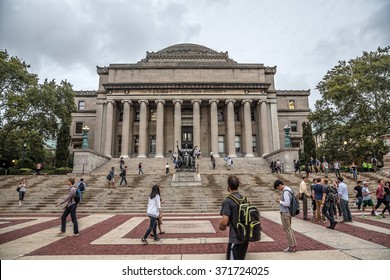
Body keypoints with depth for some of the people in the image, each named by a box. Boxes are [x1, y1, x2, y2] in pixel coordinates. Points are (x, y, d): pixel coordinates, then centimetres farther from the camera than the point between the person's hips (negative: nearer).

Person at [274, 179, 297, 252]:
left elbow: (287, 203, -25)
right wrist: (280, 201, 9)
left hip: (285, 213, -10)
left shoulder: (285, 192, -21)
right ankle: (294, 245, 24)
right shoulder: (288, 189, 10)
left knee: (287, 229, 0)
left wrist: (279, 201, -12)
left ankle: (291, 247, 8)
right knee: (289, 229, 17)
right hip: (288, 212, 10)